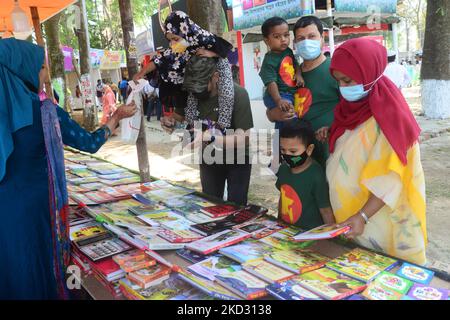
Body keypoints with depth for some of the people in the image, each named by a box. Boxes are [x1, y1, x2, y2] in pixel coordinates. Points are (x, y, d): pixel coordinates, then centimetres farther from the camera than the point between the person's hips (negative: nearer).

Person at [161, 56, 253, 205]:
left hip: (236, 159, -4)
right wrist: (170, 122, -21)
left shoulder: (237, 94, -28)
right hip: (209, 158, 4)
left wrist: (211, 137, -47)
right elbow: (179, 116, 3)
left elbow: (243, 139, -32)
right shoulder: (191, 93, -15)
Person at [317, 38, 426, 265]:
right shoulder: (353, 106, 5)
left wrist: (363, 216, -28)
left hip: (376, 215, -7)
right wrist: (332, 135, 0)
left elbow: (390, 178, -21)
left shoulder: (387, 114, -18)